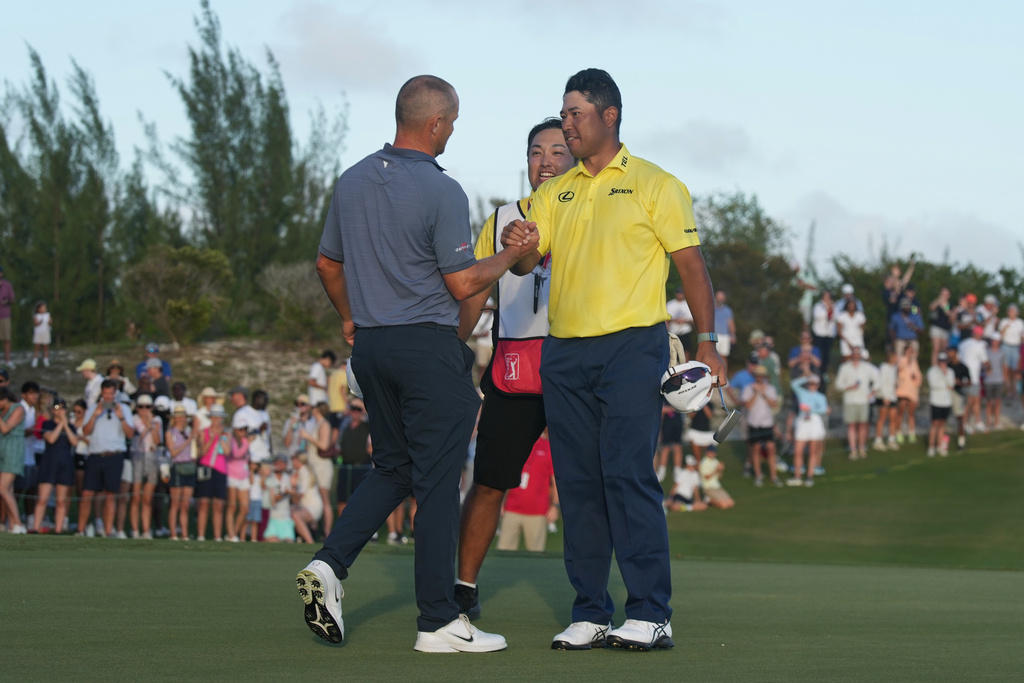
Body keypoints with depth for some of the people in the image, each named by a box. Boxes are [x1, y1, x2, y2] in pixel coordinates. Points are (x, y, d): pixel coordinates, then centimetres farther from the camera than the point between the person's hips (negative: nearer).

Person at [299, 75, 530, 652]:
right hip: (428, 346, -7)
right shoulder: (441, 191, -14)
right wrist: (514, 255, 2)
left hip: (370, 345, 7)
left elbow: (328, 264, 18)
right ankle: (439, 621, 0)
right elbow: (464, 284, -14)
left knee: (392, 469, 19)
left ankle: (330, 564, 1)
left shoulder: (353, 181, 7)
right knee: (438, 481, -2)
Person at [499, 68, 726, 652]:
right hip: (564, 352, 5)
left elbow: (691, 263, 0)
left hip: (632, 346, -5)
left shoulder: (655, 185, 2)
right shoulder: (555, 193, 17)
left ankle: (651, 614, -9)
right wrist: (518, 246, -13)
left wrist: (708, 340, -8)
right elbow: (527, 263, 12)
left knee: (629, 474, -12)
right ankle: (590, 614, 10)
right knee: (577, 483, 5)